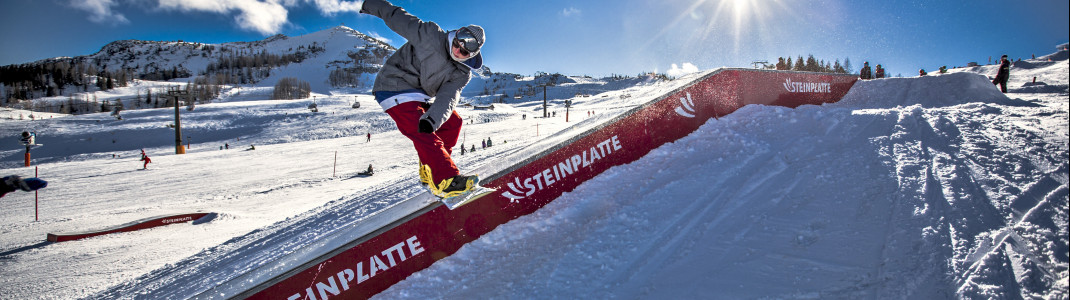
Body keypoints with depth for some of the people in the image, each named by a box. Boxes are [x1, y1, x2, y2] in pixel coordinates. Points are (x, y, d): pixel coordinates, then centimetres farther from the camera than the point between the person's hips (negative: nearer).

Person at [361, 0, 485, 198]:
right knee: (423, 133, -24)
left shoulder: (463, 74, -3)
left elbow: (447, 98, -18)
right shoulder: (430, 35, -17)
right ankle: (446, 180, -34)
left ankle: (430, 170, 7)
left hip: (419, 96, 8)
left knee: (453, 122, 4)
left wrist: (431, 119, -35)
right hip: (394, 87, -8)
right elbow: (399, 18, -7)